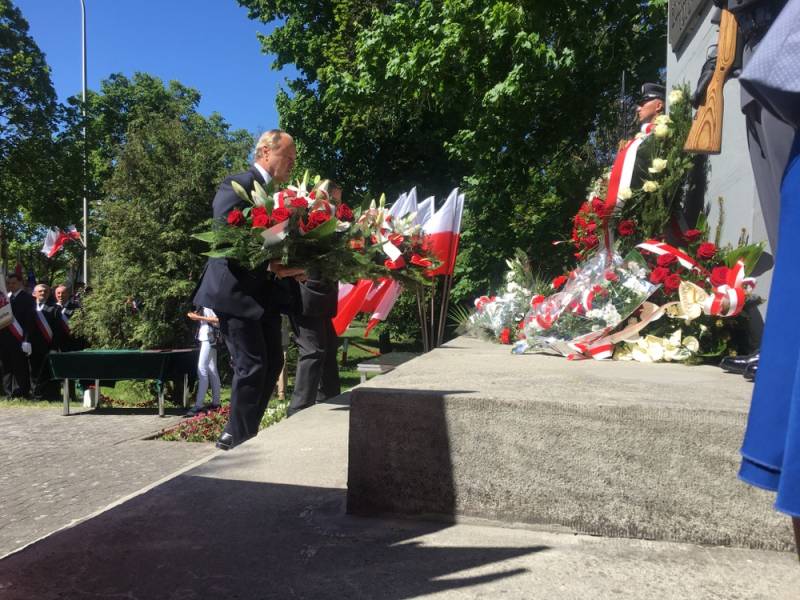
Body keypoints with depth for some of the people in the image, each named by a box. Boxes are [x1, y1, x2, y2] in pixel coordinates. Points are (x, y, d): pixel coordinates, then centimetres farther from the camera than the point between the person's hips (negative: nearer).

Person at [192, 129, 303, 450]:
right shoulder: (237, 184, -10)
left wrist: (291, 265, -2)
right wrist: (270, 265, -25)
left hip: (263, 292, 9)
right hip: (235, 290, -9)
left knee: (273, 362, 11)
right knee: (251, 365, -7)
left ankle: (239, 434, 24)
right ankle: (240, 438, 10)